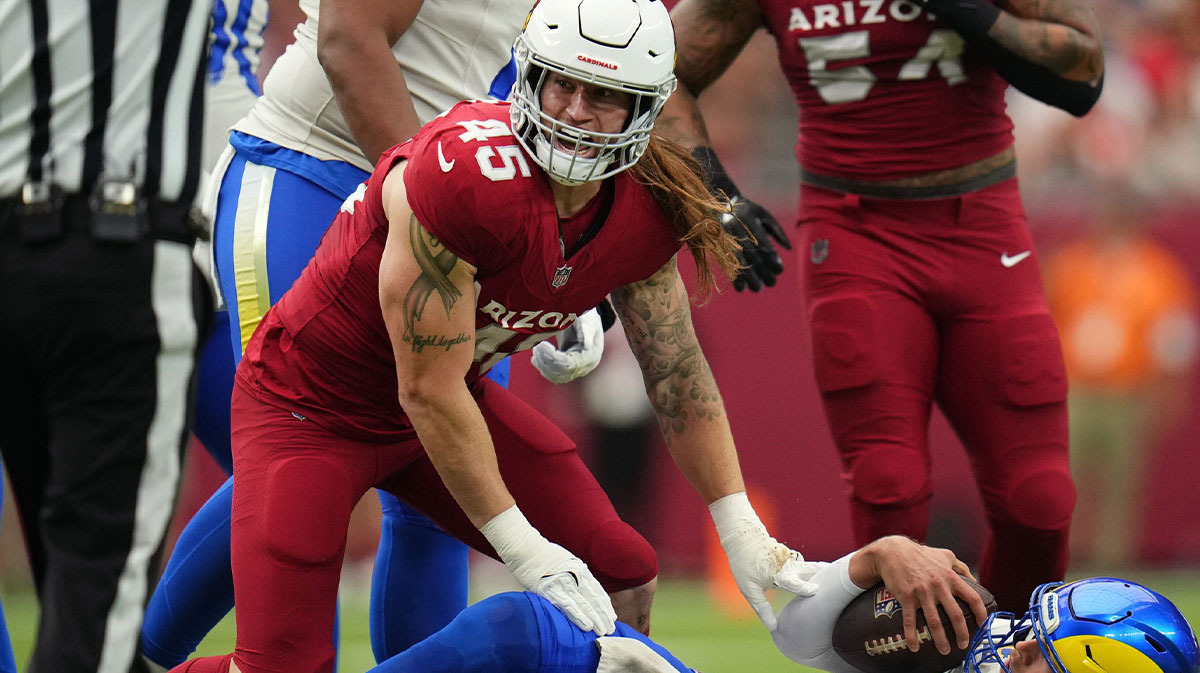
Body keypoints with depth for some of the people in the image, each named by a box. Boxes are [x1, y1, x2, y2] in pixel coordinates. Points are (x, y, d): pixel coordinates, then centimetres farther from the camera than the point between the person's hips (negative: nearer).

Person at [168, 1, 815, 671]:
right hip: (310, 406, -7)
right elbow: (428, 391, -28)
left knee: (620, 578, -1)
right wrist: (525, 552, -23)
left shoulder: (646, 212, -12)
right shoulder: (463, 175, -34)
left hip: (448, 400, 7)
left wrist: (743, 533, -1)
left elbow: (678, 372, 3)